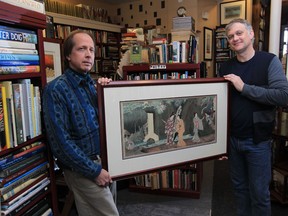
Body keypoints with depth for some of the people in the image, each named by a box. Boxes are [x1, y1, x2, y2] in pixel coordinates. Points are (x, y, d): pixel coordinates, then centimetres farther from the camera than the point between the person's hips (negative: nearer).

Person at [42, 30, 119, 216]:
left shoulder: (92, 84, 4)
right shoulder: (56, 89, -18)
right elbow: (61, 140, -22)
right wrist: (93, 170, -18)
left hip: (103, 159, 7)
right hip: (81, 168, -6)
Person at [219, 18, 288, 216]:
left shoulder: (269, 61, -9)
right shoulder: (226, 67, 4)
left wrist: (244, 87, -22)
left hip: (257, 140, -4)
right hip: (233, 138, 4)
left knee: (259, 192, 8)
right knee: (239, 187, 19)